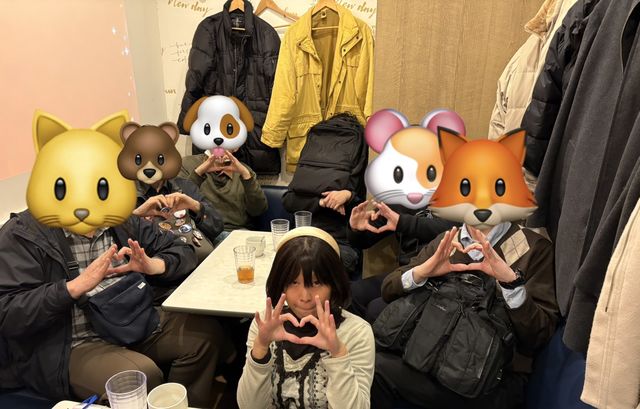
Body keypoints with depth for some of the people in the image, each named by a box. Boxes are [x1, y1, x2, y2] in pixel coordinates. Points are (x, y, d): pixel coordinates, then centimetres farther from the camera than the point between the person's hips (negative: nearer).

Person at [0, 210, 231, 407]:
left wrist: (152, 265, -13)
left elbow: (182, 252, 8)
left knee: (205, 333, -11)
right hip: (71, 346, -5)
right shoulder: (23, 234, -8)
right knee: (142, 375, -31)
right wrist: (78, 286, -25)